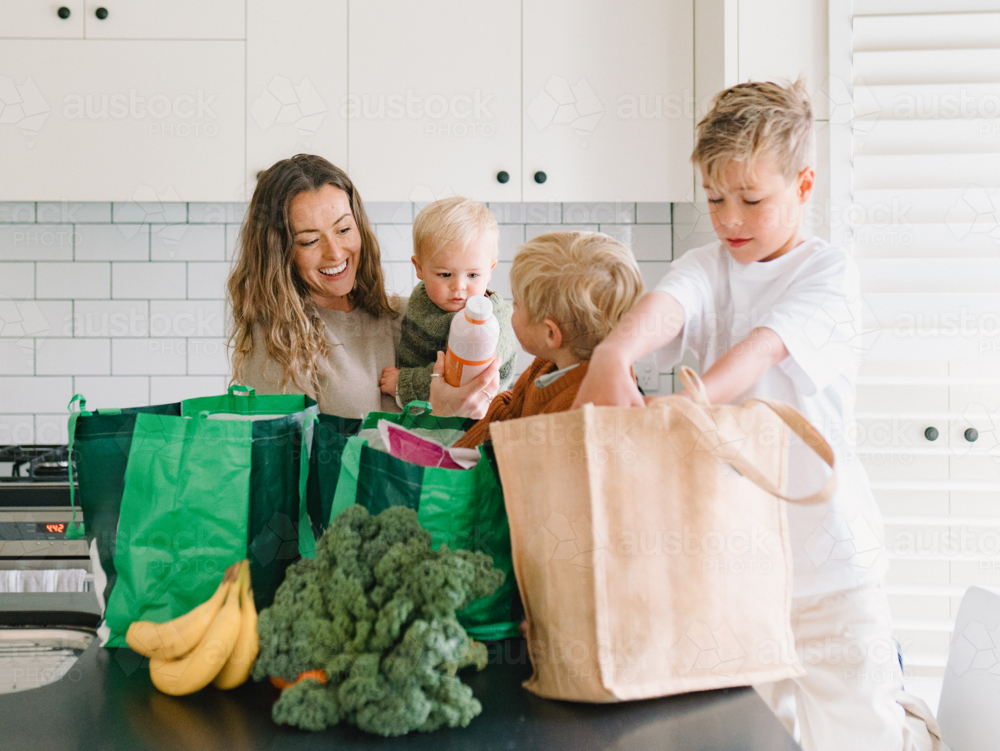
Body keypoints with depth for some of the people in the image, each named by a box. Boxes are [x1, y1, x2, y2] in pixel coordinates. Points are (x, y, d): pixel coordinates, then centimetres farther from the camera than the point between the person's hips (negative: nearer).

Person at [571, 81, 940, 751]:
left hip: (824, 547, -4)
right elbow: (667, 305, -17)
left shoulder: (828, 271, -4)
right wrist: (612, 355, -39)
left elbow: (763, 349, -22)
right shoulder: (707, 268, 6)